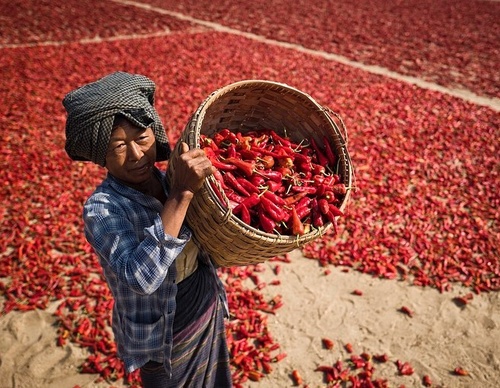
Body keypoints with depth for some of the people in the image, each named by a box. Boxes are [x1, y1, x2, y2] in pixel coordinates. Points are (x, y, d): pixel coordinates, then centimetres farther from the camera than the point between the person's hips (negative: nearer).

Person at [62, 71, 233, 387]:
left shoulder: (168, 180, -9)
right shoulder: (102, 209, -26)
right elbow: (141, 278, -43)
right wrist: (182, 194, -45)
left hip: (210, 316, 6)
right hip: (165, 339, -5)